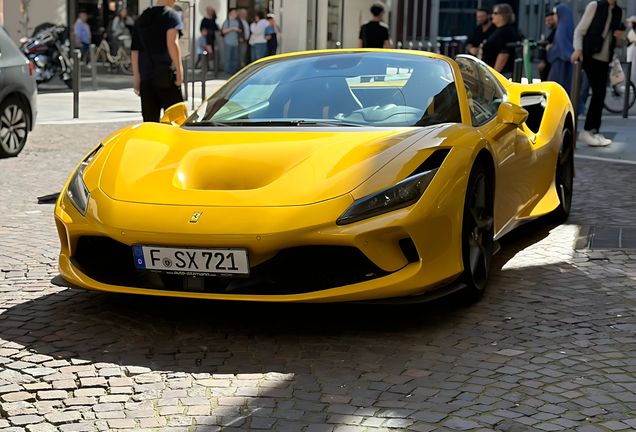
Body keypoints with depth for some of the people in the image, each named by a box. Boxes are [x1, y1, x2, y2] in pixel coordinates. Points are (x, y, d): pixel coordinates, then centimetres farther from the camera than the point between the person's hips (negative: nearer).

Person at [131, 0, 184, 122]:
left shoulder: (141, 20, 18)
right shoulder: (172, 16, -2)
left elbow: (134, 52, 19)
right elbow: (172, 43, -18)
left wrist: (137, 80, 23)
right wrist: (179, 69, -14)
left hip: (145, 77, 6)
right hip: (166, 76, -6)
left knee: (149, 122, 5)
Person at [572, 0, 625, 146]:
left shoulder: (619, 13, 14)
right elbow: (579, 31, -2)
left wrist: (621, 37, 0)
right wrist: (578, 49, -18)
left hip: (604, 60, 6)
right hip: (590, 56, -6)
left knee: (599, 96, 4)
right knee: (598, 94, -11)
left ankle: (592, 132, 11)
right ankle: (588, 131, -5)